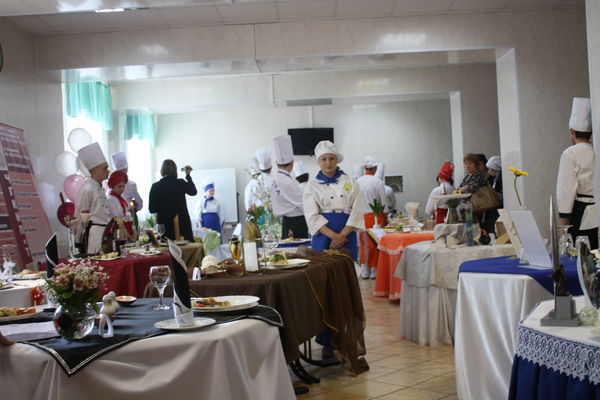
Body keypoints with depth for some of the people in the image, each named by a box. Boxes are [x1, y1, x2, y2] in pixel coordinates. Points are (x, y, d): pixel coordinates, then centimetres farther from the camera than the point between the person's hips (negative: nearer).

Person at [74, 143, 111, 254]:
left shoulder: (101, 189, 16)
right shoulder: (87, 190, -11)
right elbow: (79, 218, -8)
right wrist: (80, 239, -4)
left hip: (105, 232, 9)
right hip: (94, 233, -9)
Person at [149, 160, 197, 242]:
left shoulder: (155, 186, -5)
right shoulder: (181, 183, -6)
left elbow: (152, 209, 0)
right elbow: (194, 191, 16)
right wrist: (188, 175, 24)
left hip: (164, 225, 1)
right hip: (182, 224, -1)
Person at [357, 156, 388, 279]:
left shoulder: (357, 182, 0)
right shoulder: (378, 182, -9)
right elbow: (384, 202, -4)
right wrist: (385, 217, 8)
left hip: (362, 216, 3)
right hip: (376, 215, -3)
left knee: (365, 244, 10)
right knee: (376, 243, 6)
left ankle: (364, 271, 13)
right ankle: (374, 270, 10)